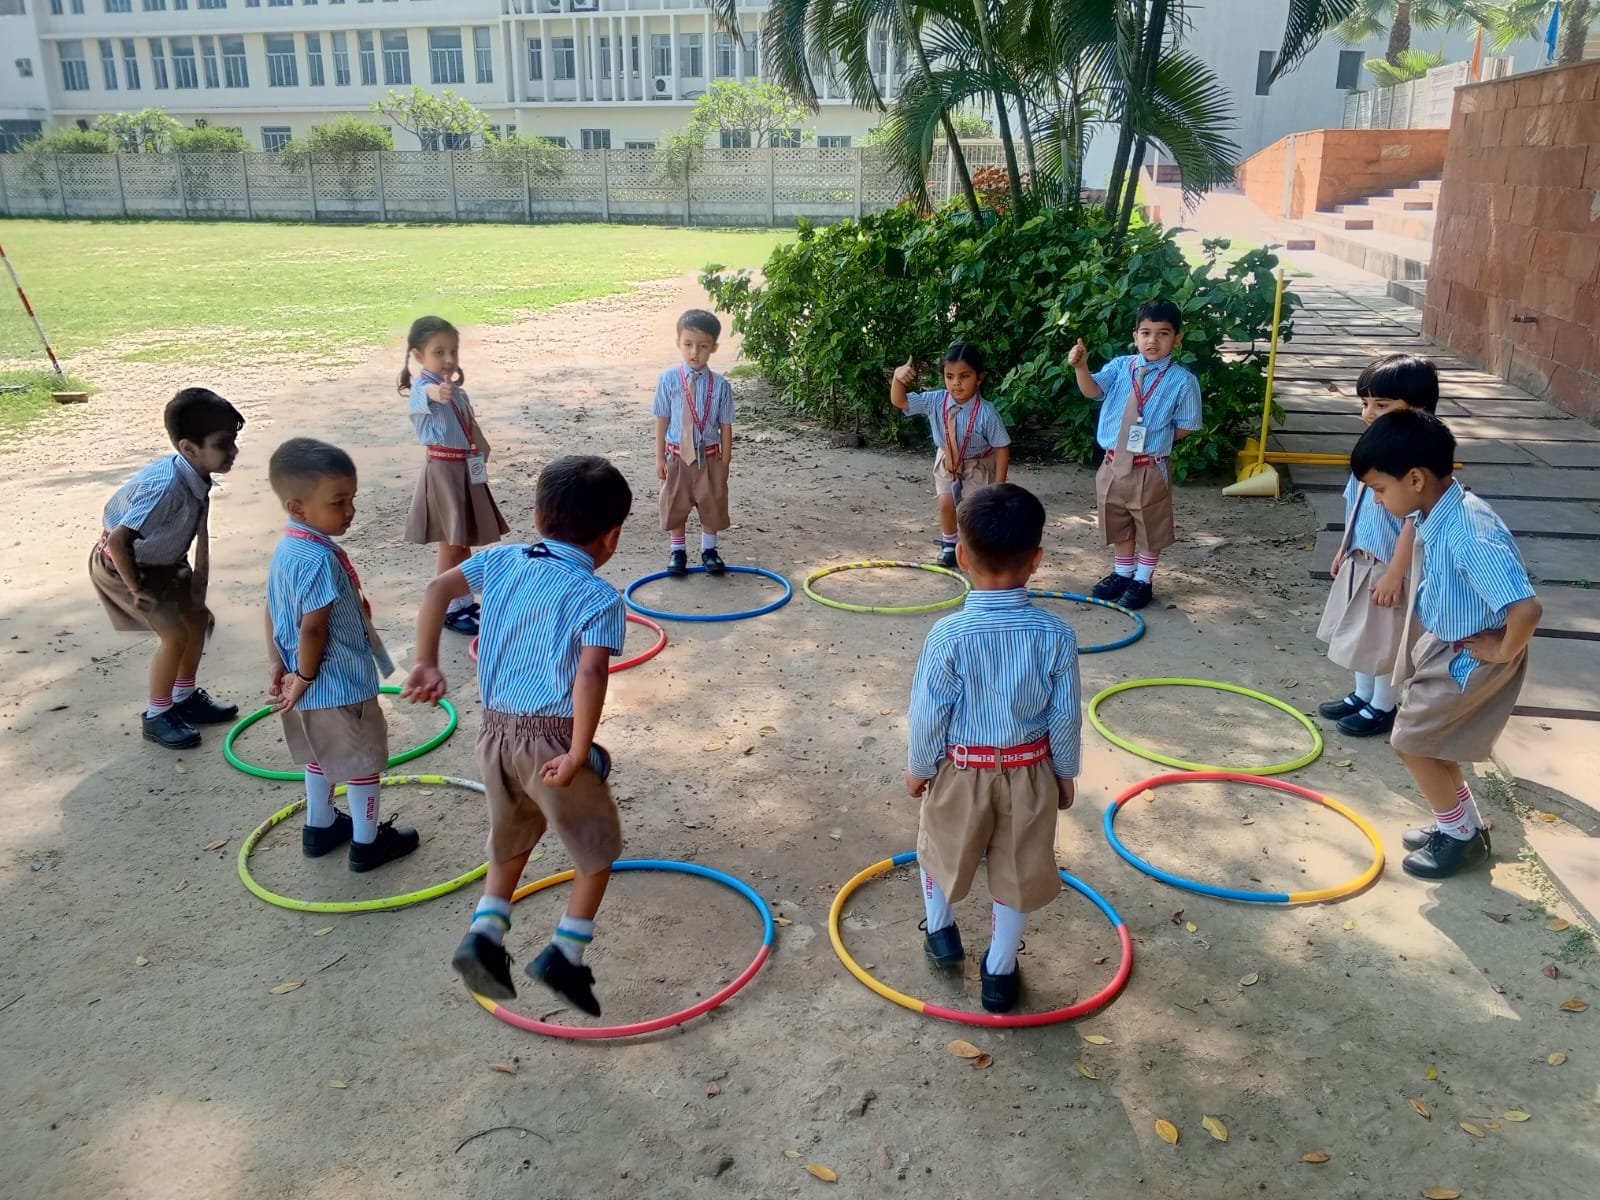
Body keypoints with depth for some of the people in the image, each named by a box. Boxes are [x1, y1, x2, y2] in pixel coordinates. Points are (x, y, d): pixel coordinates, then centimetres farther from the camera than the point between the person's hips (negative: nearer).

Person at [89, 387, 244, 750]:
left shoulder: (198, 477, -12)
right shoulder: (167, 487, -37)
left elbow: (201, 532, 1)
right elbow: (119, 542, -36)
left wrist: (199, 582, 6)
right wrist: (136, 589, -21)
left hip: (160, 560, 8)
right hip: (120, 564, -8)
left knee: (198, 618, 13)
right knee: (175, 635, -9)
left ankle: (185, 698, 31)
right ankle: (157, 717, 9)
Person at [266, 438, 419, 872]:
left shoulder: (287, 547, 1)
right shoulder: (321, 560, -30)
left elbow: (273, 610, 8)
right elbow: (313, 628, -28)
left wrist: (277, 664, 9)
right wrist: (305, 677, -15)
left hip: (313, 688, 9)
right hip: (341, 686, -9)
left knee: (321, 754, 27)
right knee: (364, 758, 9)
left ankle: (320, 826, 43)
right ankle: (367, 842, 23)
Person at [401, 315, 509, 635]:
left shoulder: (454, 390, 11)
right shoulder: (422, 389, -16)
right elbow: (426, 392, -42)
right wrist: (436, 392, -65)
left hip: (467, 469, 8)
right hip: (443, 471, -8)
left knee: (463, 543, 15)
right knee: (451, 544, -2)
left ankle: (464, 602, 27)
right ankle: (448, 609, 8)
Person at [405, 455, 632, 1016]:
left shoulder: (503, 561, 5)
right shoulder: (599, 598, -12)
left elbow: (439, 588, -3)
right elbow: (591, 675, -25)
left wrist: (426, 663, -1)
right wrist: (579, 755, -20)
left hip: (495, 733, 6)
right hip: (553, 740, -6)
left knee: (511, 842, 28)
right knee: (598, 849, 16)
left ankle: (485, 936, 15)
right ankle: (564, 954, 14)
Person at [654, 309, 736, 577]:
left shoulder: (720, 385, -10)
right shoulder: (668, 379, -10)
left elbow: (726, 426, -4)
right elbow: (662, 420, -4)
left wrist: (725, 461, -2)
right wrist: (660, 457, -2)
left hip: (709, 456, 0)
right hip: (677, 455, 0)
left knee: (712, 504, 14)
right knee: (676, 505, 13)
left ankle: (709, 550, 33)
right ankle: (677, 551, 30)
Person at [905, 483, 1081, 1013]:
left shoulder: (948, 635, -23)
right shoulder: (1056, 634, -16)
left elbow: (928, 715, -14)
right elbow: (1065, 717, -7)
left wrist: (918, 768, 3)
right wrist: (1065, 772, 9)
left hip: (961, 771, -1)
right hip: (1030, 773, 2)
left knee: (939, 847, 27)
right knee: (1016, 873, 19)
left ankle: (940, 931, 48)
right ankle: (1000, 973, 31)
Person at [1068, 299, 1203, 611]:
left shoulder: (1182, 381, -11)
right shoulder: (1120, 367, -3)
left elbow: (1185, 427, -5)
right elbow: (1092, 389, -19)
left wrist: (1154, 440, -8)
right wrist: (1081, 366, -36)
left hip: (1149, 469, -3)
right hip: (1113, 464, 3)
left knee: (1150, 526, 13)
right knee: (1117, 524, 20)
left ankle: (1142, 580, 32)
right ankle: (1122, 573, 40)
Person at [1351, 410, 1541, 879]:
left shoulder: (1469, 533, -35)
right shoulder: (1435, 512, -7)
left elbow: (1526, 608, -41)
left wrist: (1503, 652, -25)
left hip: (1472, 657, -9)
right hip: (1444, 643, 9)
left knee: (1413, 740, 2)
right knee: (1430, 739, 19)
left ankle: (1462, 835, 22)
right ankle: (1461, 823, 37)